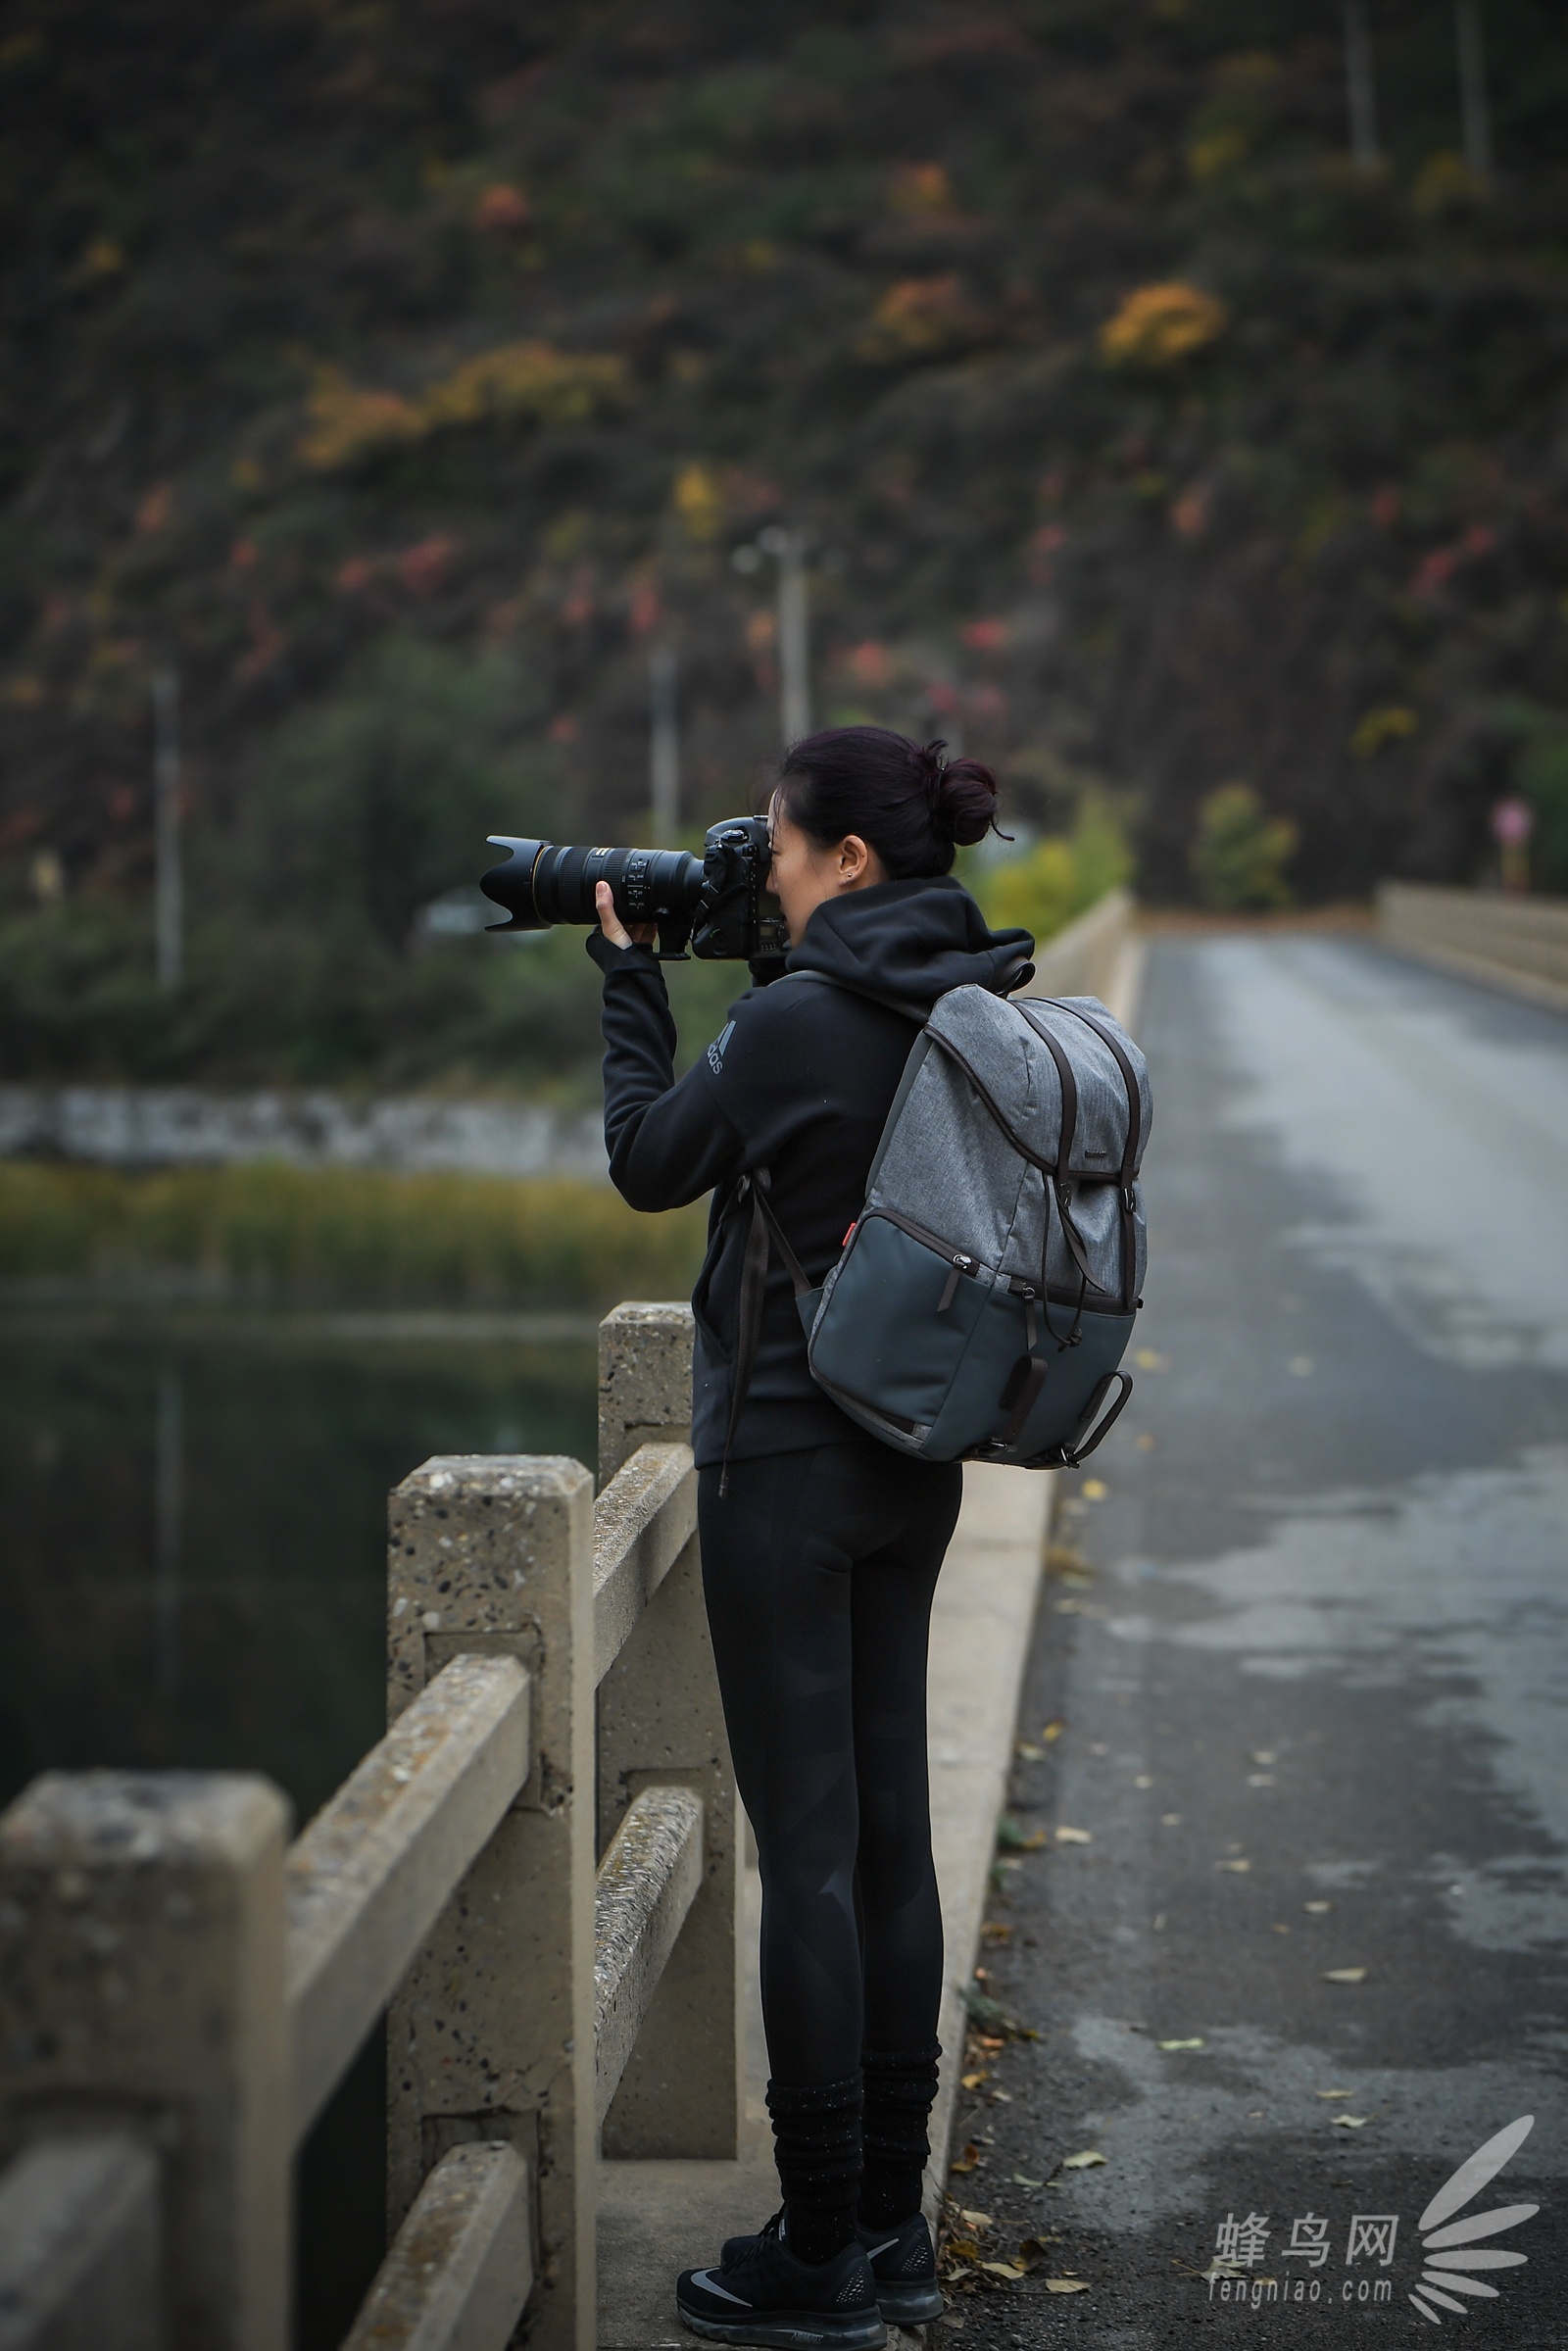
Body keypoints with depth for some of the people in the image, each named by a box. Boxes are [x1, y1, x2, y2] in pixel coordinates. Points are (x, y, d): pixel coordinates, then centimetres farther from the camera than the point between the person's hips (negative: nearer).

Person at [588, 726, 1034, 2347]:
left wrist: (626, 975, 5)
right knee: (888, 1825, 13)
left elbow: (649, 1163, -5)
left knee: (807, 1846, -2)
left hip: (788, 1455, -8)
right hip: (914, 1459, 8)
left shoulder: (799, 1019, -18)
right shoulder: (971, 1012, 6)